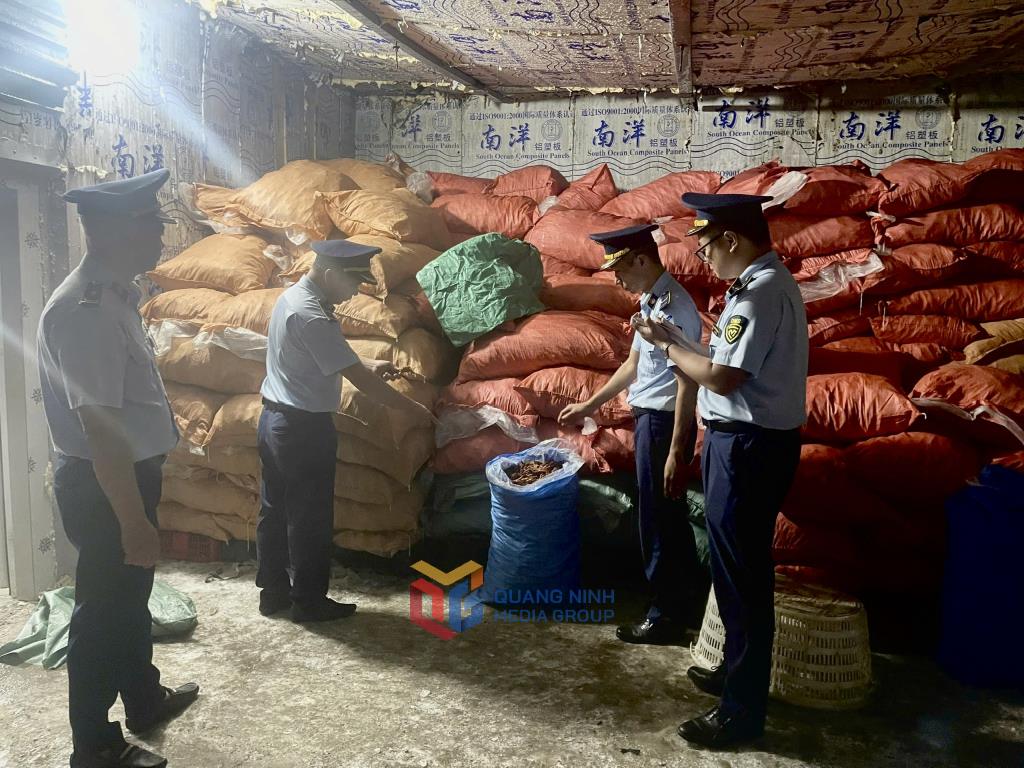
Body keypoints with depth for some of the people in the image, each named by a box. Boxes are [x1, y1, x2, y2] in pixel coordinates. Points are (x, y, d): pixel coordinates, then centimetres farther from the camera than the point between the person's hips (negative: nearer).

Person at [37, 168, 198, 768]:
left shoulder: (116, 295, 7)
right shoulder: (85, 311, -25)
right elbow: (99, 427, -27)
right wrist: (134, 520, -23)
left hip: (129, 472, 10)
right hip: (102, 486, -10)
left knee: (131, 596, 24)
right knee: (104, 611, 6)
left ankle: (145, 699, 44)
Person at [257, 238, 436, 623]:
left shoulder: (293, 296, 6)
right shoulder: (312, 317, -25)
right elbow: (360, 380, -25)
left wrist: (369, 364, 8)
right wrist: (416, 409, -17)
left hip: (274, 419, 10)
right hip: (304, 428, -10)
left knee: (275, 510, 18)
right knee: (311, 519, 5)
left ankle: (273, 591, 32)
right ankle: (309, 602, 20)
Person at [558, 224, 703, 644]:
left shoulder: (673, 308, -20)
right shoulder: (651, 302, 10)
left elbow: (687, 384, -23)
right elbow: (633, 364, 18)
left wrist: (675, 452, -23)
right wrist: (589, 405, 21)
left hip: (662, 422, -10)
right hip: (650, 417, 10)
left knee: (657, 518, 3)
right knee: (669, 514, 21)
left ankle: (666, 616, 19)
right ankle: (685, 594, 38)